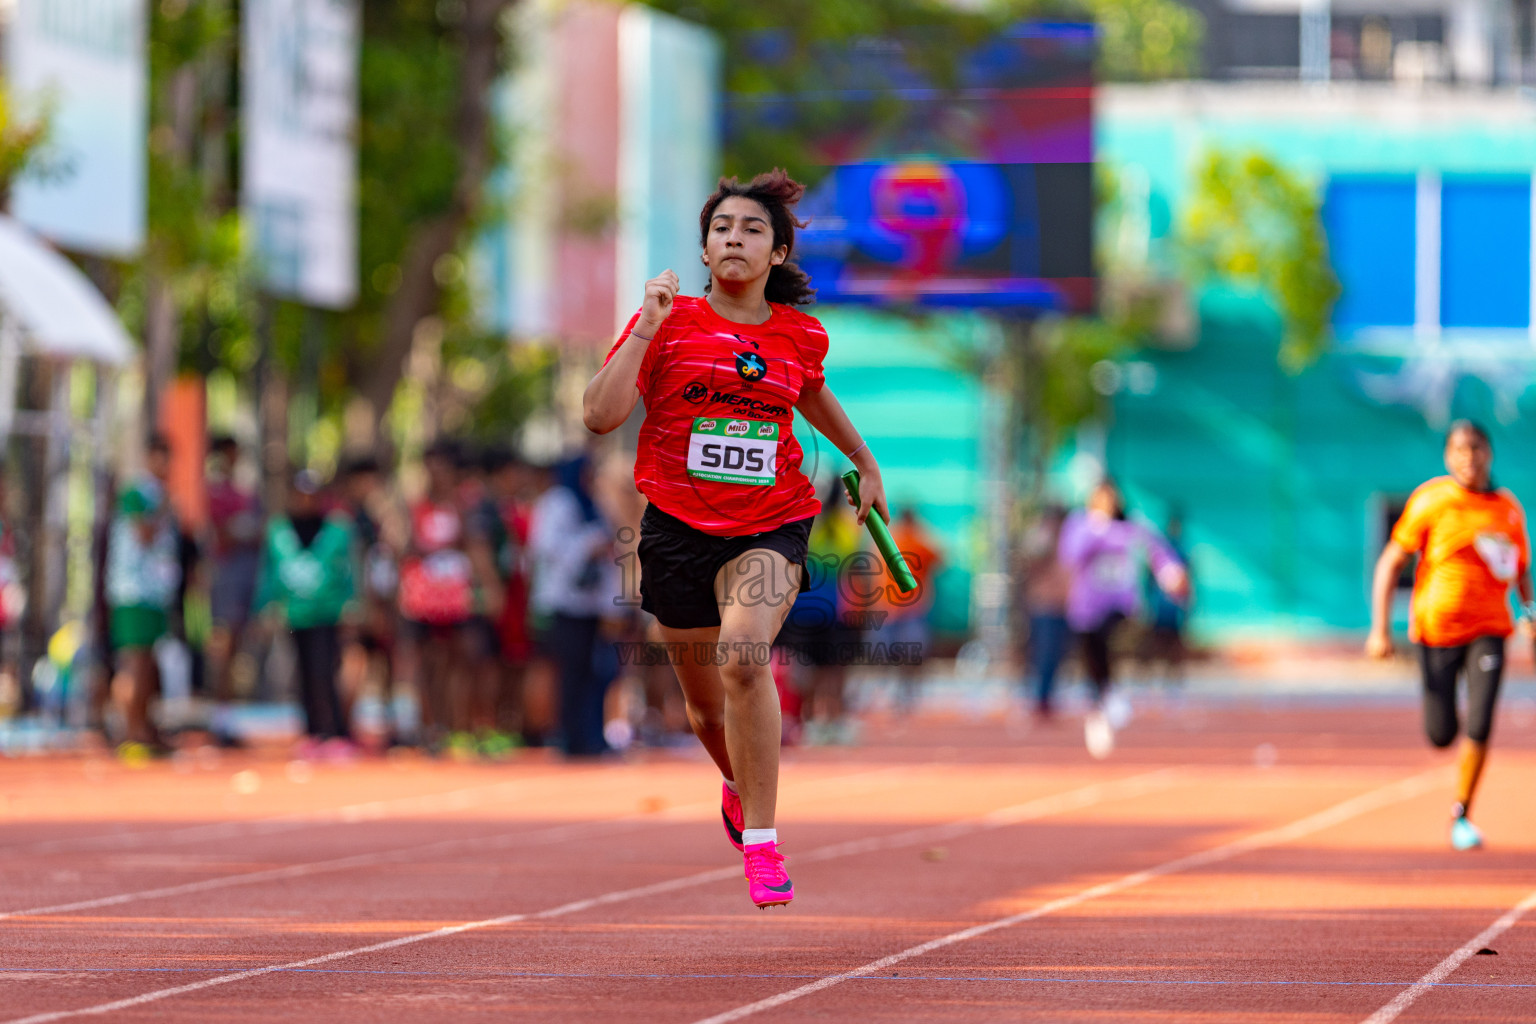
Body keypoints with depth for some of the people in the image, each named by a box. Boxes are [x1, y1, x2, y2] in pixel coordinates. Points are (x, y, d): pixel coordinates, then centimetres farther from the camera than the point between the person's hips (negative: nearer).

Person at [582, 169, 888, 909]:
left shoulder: (799, 336, 3)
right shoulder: (669, 323, -3)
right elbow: (600, 415, -14)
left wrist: (866, 464, 38)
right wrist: (649, 325, -18)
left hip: (771, 524, -1)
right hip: (679, 528, 1)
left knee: (744, 654, -30)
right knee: (707, 707, 12)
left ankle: (761, 840, -23)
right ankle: (739, 784, 50)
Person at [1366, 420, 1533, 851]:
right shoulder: (1431, 501, -8)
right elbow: (1390, 563, -5)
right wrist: (1380, 628, -12)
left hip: (1488, 630, 2)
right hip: (1436, 628, -2)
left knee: (1479, 728, -14)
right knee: (1441, 736, 2)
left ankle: (1461, 815, 4)